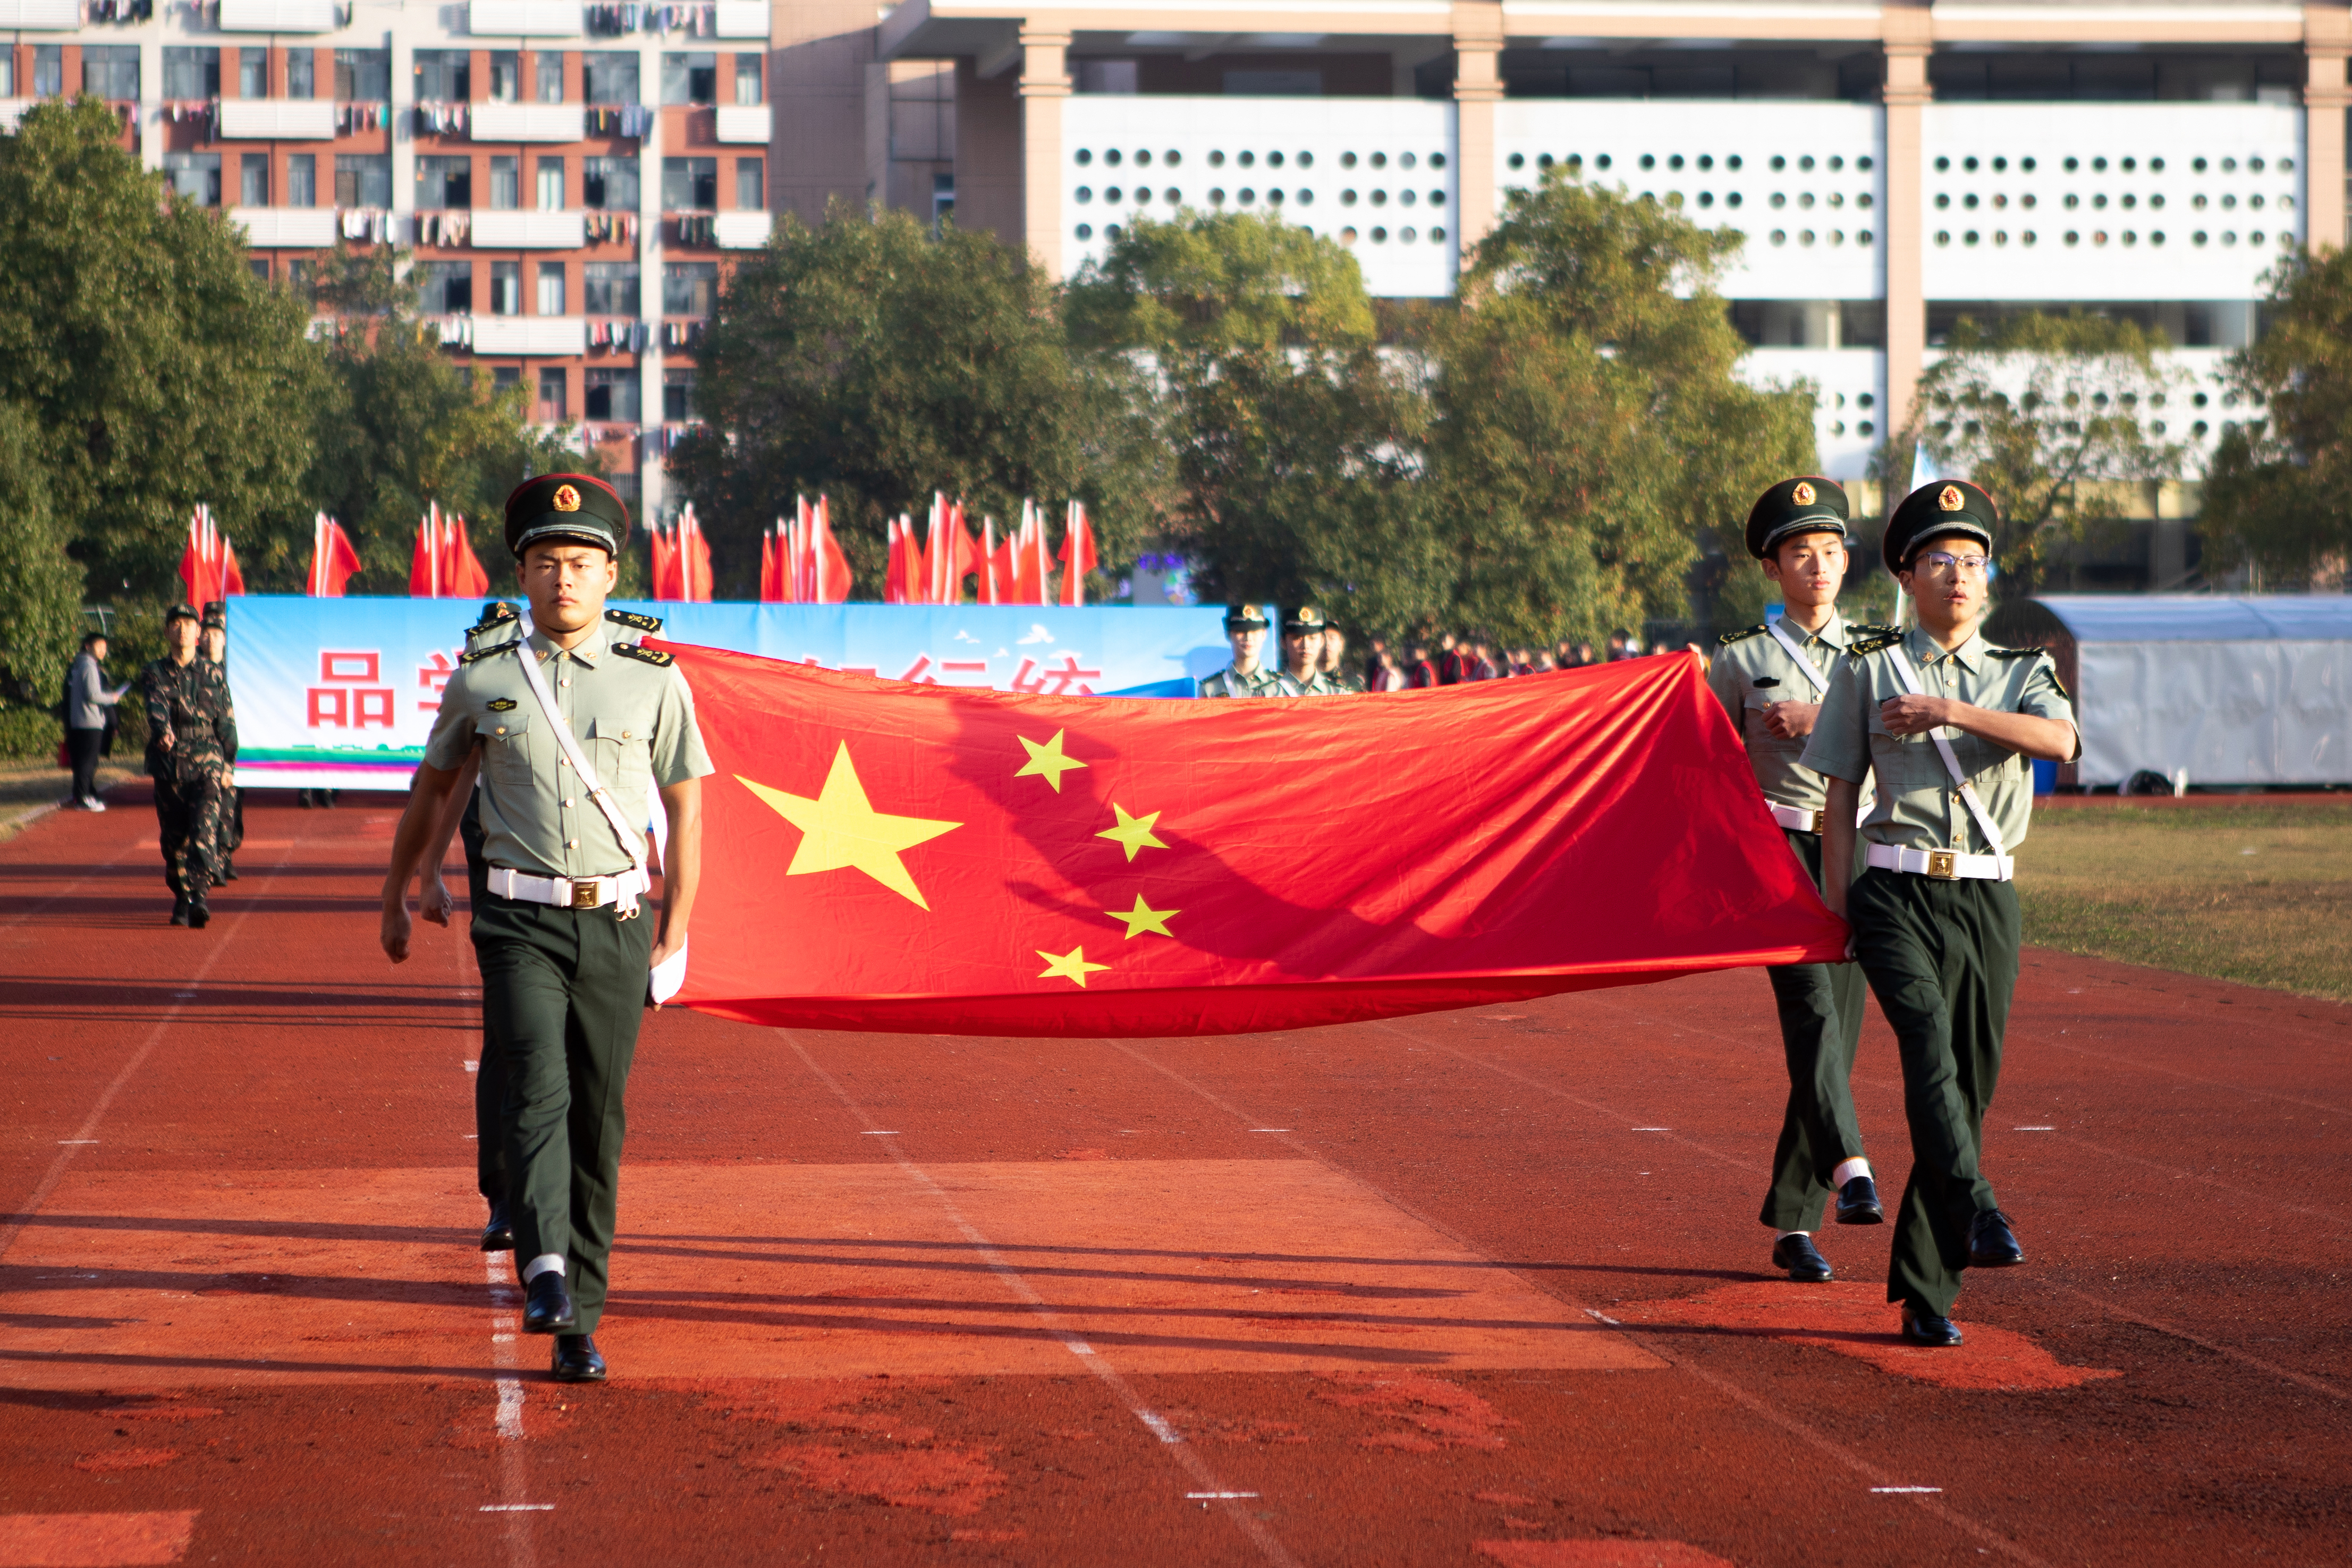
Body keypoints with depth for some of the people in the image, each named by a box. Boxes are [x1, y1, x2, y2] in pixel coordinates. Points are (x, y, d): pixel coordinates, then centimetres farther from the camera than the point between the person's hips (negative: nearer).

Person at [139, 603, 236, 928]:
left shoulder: (214, 674, 8)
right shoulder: (154, 674, 4)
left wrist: (228, 764, 17)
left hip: (206, 766, -1)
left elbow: (226, 722, 15)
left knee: (204, 831, -16)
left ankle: (200, 898, -24)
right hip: (168, 766, 1)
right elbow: (156, 706, -17)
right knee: (173, 837, 5)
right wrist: (163, 730, -38)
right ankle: (181, 899, 19)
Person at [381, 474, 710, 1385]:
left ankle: (579, 1321, 8)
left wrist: (674, 936, 4)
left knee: (598, 1119, 2)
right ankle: (545, 1273, -34)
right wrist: (395, 898, 24)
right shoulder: (481, 681, 3)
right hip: (520, 922, -1)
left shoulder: (654, 683, 2)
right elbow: (432, 788, 18)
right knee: (538, 1088, -21)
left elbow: (686, 812, 8)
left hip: (616, 925, 1)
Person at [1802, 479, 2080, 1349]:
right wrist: (1835, 881, 0)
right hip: (1897, 893, -2)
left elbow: (2060, 739, -9)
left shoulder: (2021, 673, 13)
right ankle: (1977, 1212, -45)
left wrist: (1946, 709, -11)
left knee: (1970, 1079, 0)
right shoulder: (1869, 670, 10)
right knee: (1928, 1035, -28)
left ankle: (1924, 1292, 6)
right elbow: (1841, 787, 11)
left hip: (1988, 899, 2)